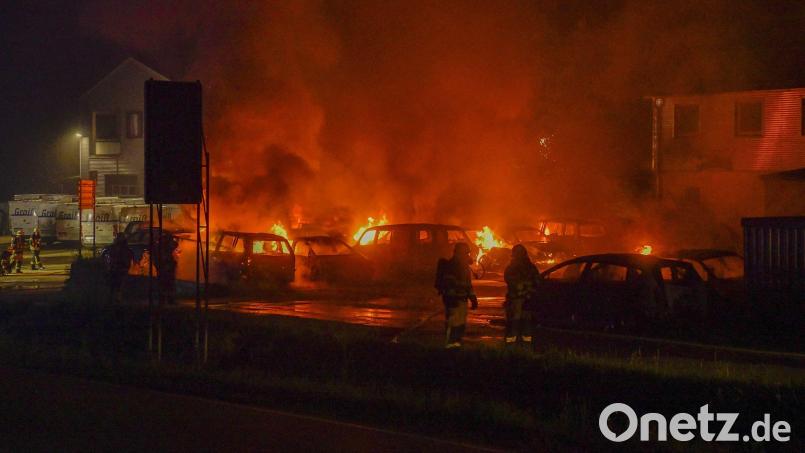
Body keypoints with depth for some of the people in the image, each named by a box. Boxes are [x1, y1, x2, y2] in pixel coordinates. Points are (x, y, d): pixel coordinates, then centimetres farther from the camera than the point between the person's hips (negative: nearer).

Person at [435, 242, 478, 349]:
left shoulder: (464, 266, 19)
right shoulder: (450, 266, -12)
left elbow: (468, 284, 26)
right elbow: (448, 283, -19)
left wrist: (473, 298, 21)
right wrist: (451, 298, -25)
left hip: (462, 299, 10)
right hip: (453, 300, -10)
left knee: (461, 323, 10)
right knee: (453, 322, -13)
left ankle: (456, 342, 16)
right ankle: (450, 344, -11)